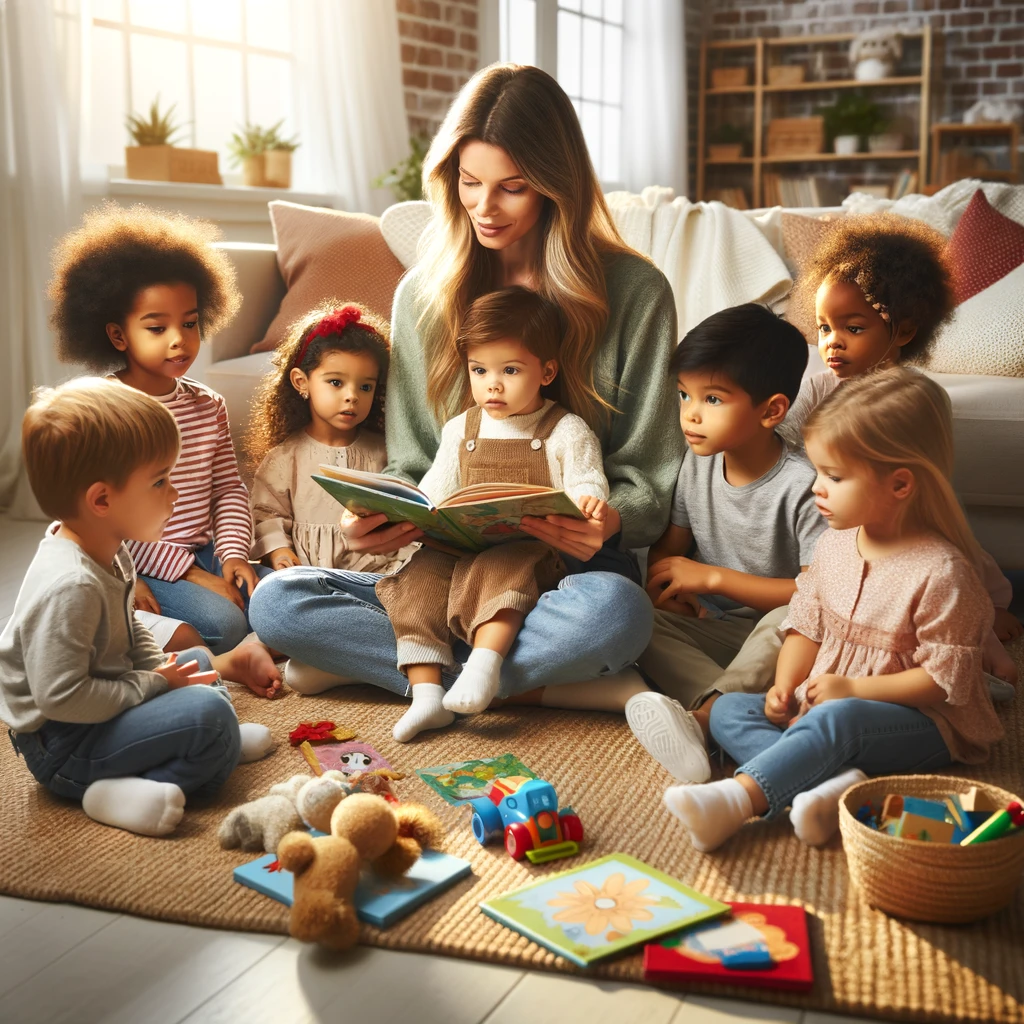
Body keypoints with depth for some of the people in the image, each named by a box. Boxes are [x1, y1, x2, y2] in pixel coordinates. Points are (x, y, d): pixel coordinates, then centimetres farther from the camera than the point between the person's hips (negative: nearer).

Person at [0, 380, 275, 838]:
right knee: (209, 713, -24)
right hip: (60, 748, -11)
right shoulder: (71, 585, -30)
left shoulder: (107, 551, 2)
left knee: (198, 661, 22)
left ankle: (206, 745, 4)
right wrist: (153, 685, -21)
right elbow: (59, 697, -31)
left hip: (103, 710, 11)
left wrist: (162, 668, 1)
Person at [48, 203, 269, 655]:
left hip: (204, 555, 7)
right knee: (222, 623, -30)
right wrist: (187, 571, -20)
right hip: (141, 569, -6)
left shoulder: (208, 406, 10)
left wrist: (233, 553, -7)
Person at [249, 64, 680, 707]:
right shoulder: (423, 295, 8)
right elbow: (413, 467, 11)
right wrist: (379, 517, -12)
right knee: (276, 602, -20)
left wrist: (608, 523, -24)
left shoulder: (635, 292, -2)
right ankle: (544, 686, -21)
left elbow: (649, 481, 0)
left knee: (616, 609, -39)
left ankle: (364, 661, -19)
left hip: (571, 569, -3)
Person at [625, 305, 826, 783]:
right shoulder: (698, 463, 3)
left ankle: (700, 718, -51)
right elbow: (669, 545, 14)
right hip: (708, 627, 6)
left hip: (772, 628, -5)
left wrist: (713, 578, -19)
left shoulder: (801, 485, -17)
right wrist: (659, 586, -11)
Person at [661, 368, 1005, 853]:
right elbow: (807, 625, 11)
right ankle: (831, 781, -33)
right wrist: (785, 687, -6)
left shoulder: (941, 572, -17)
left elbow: (947, 677, -16)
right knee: (728, 711, -10)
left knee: (839, 718, -39)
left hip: (923, 723, -8)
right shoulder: (834, 545, 4)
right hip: (820, 703, 8)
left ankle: (737, 799, -49)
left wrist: (852, 689, -19)